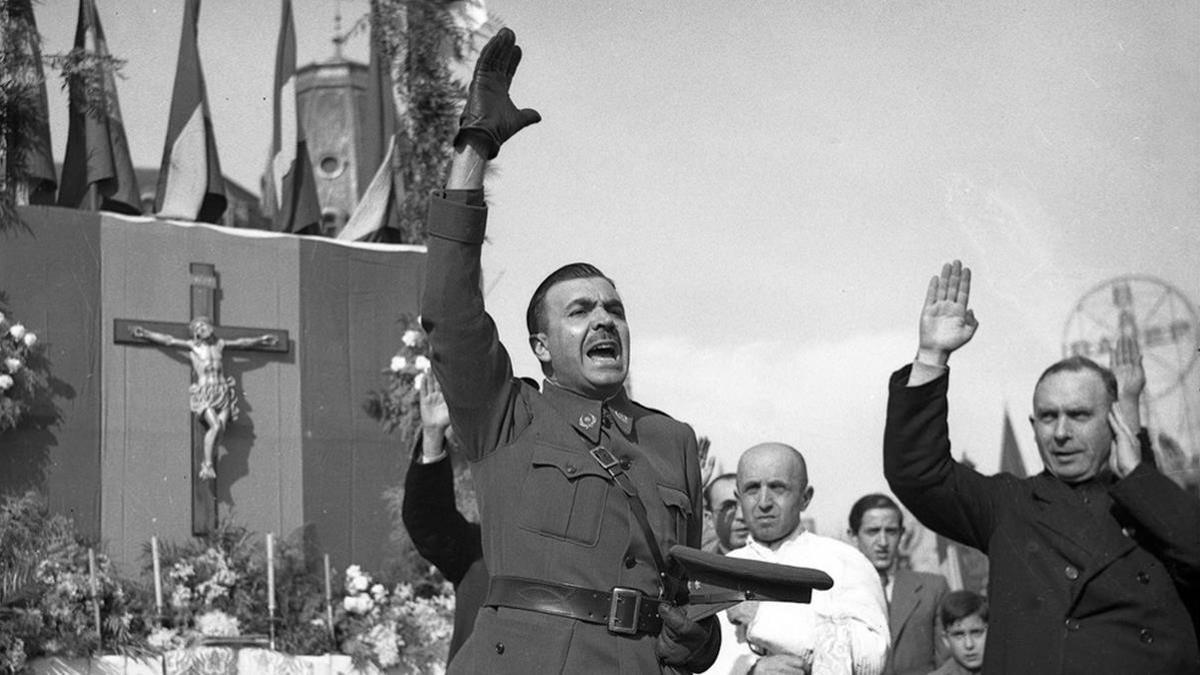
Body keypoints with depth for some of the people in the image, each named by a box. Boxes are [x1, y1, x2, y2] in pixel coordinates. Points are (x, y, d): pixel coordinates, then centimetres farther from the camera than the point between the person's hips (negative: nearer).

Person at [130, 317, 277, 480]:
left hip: (223, 391, 4)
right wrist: (146, 334, -4)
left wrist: (260, 340, 40)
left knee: (221, 428, -13)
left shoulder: (219, 344, 17)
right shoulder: (193, 346, 8)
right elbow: (168, 340, 3)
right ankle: (208, 464, -13)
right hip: (204, 392, -4)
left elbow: (241, 342, 30)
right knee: (215, 426, -22)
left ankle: (205, 464, -1)